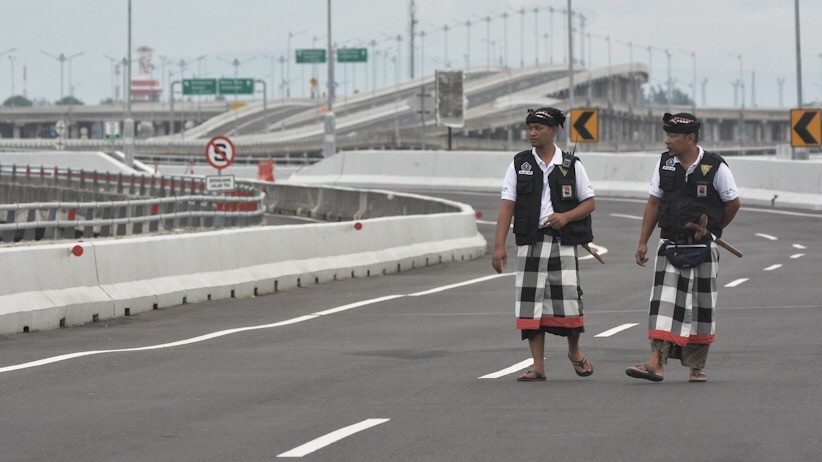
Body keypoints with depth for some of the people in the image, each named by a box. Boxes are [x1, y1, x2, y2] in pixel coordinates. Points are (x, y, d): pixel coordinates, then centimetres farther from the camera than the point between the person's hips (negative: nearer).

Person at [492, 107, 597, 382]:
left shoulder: (571, 165, 6)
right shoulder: (519, 165, 7)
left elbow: (589, 202, 9)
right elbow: (507, 206, 2)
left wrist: (566, 216, -11)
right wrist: (499, 245, -7)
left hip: (563, 242, -1)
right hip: (530, 242, 1)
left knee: (568, 298, -8)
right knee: (531, 303, -2)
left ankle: (574, 351, 19)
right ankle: (538, 366, 4)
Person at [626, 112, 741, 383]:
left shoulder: (715, 167, -7)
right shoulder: (665, 163, 4)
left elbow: (732, 203, 5)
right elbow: (654, 203, 10)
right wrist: (643, 242, 6)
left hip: (702, 249, -2)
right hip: (670, 246, 2)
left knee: (701, 307, 5)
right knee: (665, 300, -10)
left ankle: (697, 366, 16)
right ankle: (656, 363, -17)